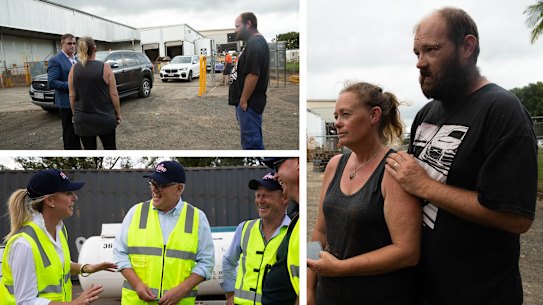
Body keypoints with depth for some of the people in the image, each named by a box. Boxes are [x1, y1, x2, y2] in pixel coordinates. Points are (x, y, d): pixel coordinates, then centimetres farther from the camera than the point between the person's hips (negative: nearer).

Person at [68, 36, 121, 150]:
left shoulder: (74, 69, -1)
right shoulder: (105, 68, -9)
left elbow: (72, 96, 2)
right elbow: (114, 94, -9)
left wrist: (75, 114, 13)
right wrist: (118, 114, 2)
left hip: (83, 120, 2)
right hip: (104, 118, -2)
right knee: (110, 148, 11)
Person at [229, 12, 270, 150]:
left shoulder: (255, 43, -17)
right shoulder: (254, 42, 17)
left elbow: (253, 74, -25)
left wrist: (244, 100, -20)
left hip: (249, 102, -11)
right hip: (249, 102, 11)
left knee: (251, 141, -7)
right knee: (253, 140, 16)